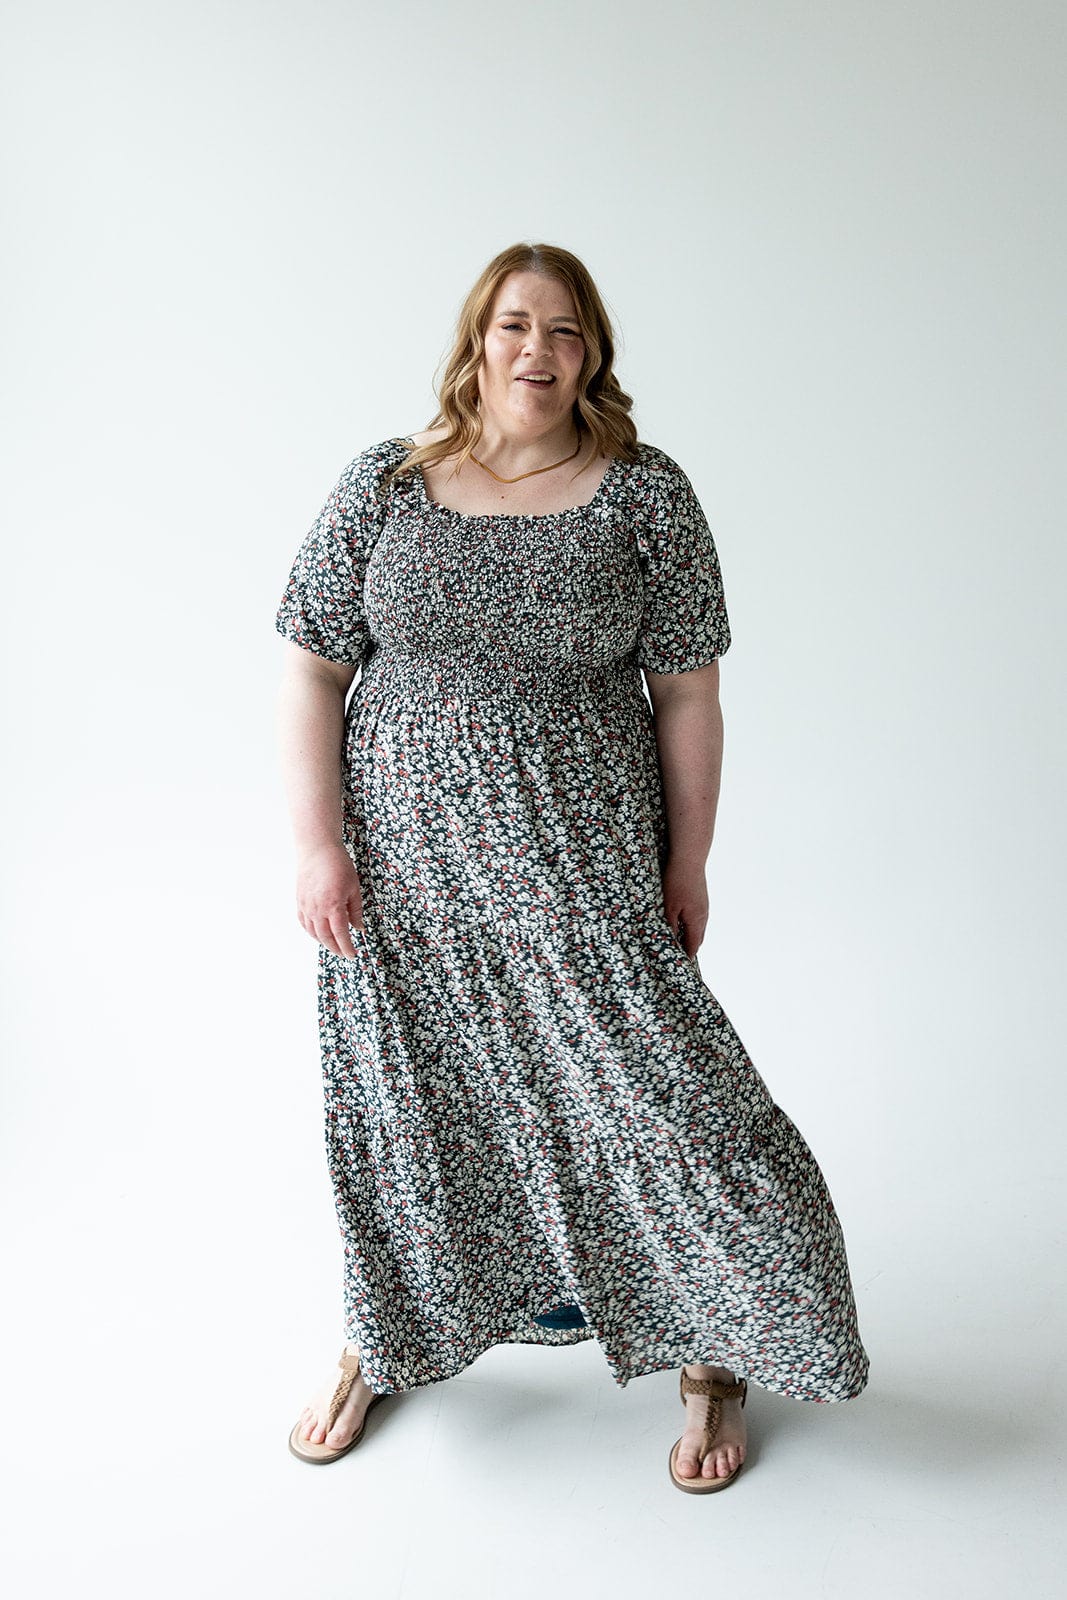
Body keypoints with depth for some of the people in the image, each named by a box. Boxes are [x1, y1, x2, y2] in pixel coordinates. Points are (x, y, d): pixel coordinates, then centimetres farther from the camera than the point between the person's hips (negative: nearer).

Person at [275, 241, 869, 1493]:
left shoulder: (645, 494, -2)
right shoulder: (382, 485, 2)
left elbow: (686, 693, 0)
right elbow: (310, 666, 1)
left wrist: (687, 863, -1)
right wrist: (318, 843, -6)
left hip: (577, 864, -1)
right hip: (402, 855, 2)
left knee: (643, 1085, -1)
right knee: (400, 1088, 13)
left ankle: (711, 1358, 23)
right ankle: (385, 1338, 37)